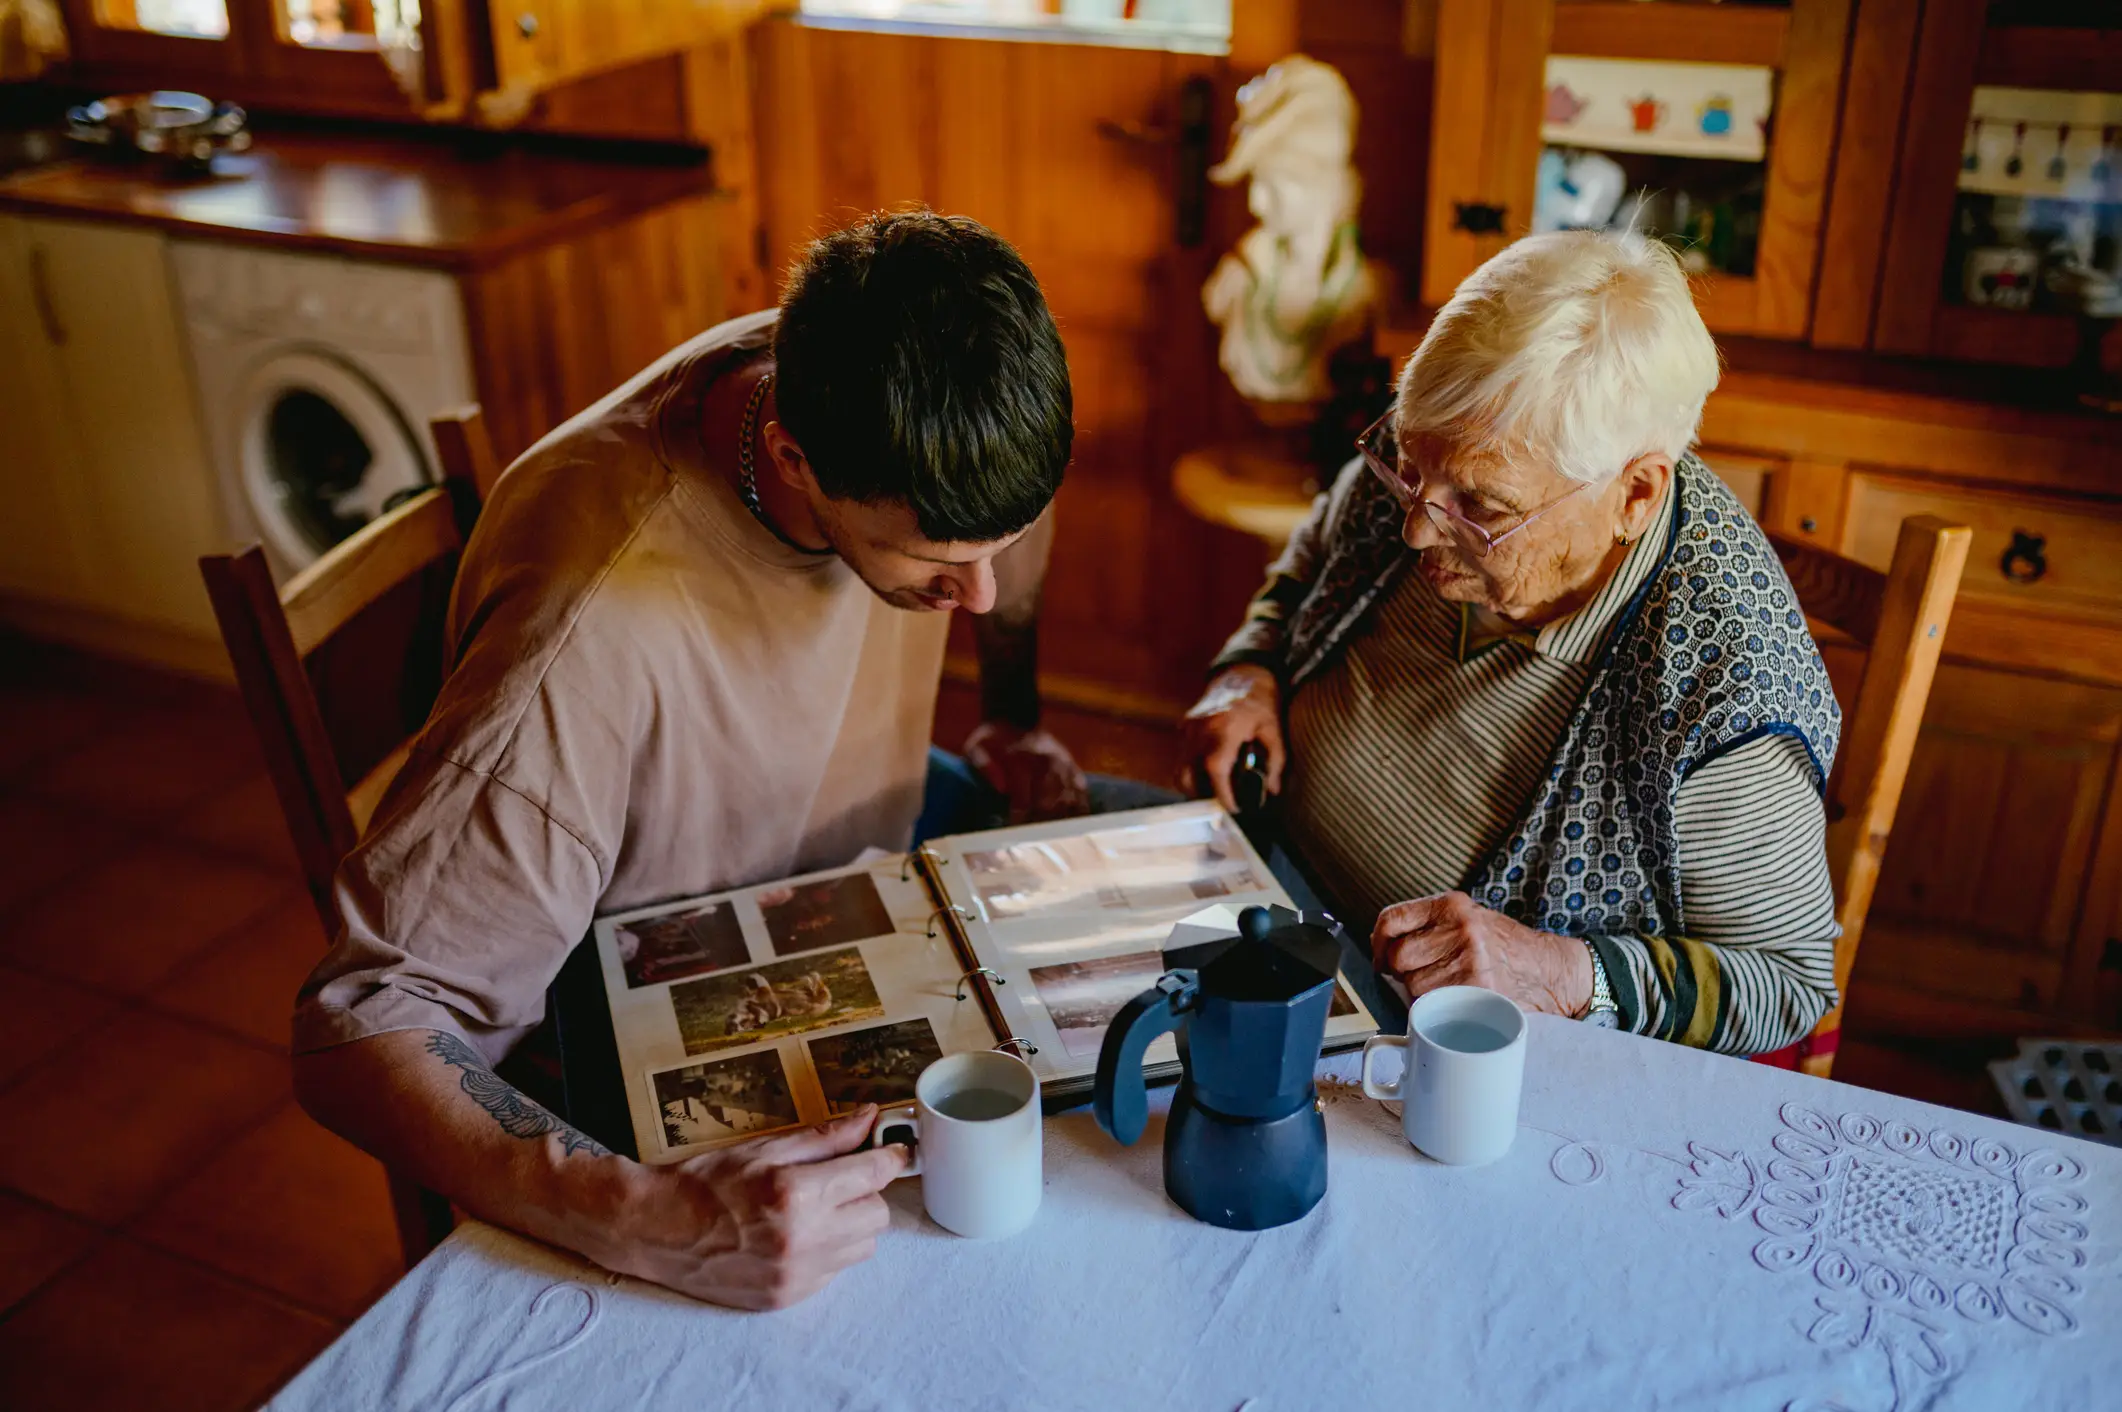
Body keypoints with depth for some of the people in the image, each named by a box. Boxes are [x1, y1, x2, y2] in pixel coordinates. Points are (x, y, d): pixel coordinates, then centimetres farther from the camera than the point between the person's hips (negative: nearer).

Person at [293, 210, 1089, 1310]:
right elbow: (357, 1034, -40)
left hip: (857, 838, 7)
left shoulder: (911, 413, -21)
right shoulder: (601, 632, -42)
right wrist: (646, 1222, -53)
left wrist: (1014, 716, 7)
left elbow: (1004, 506, 7)